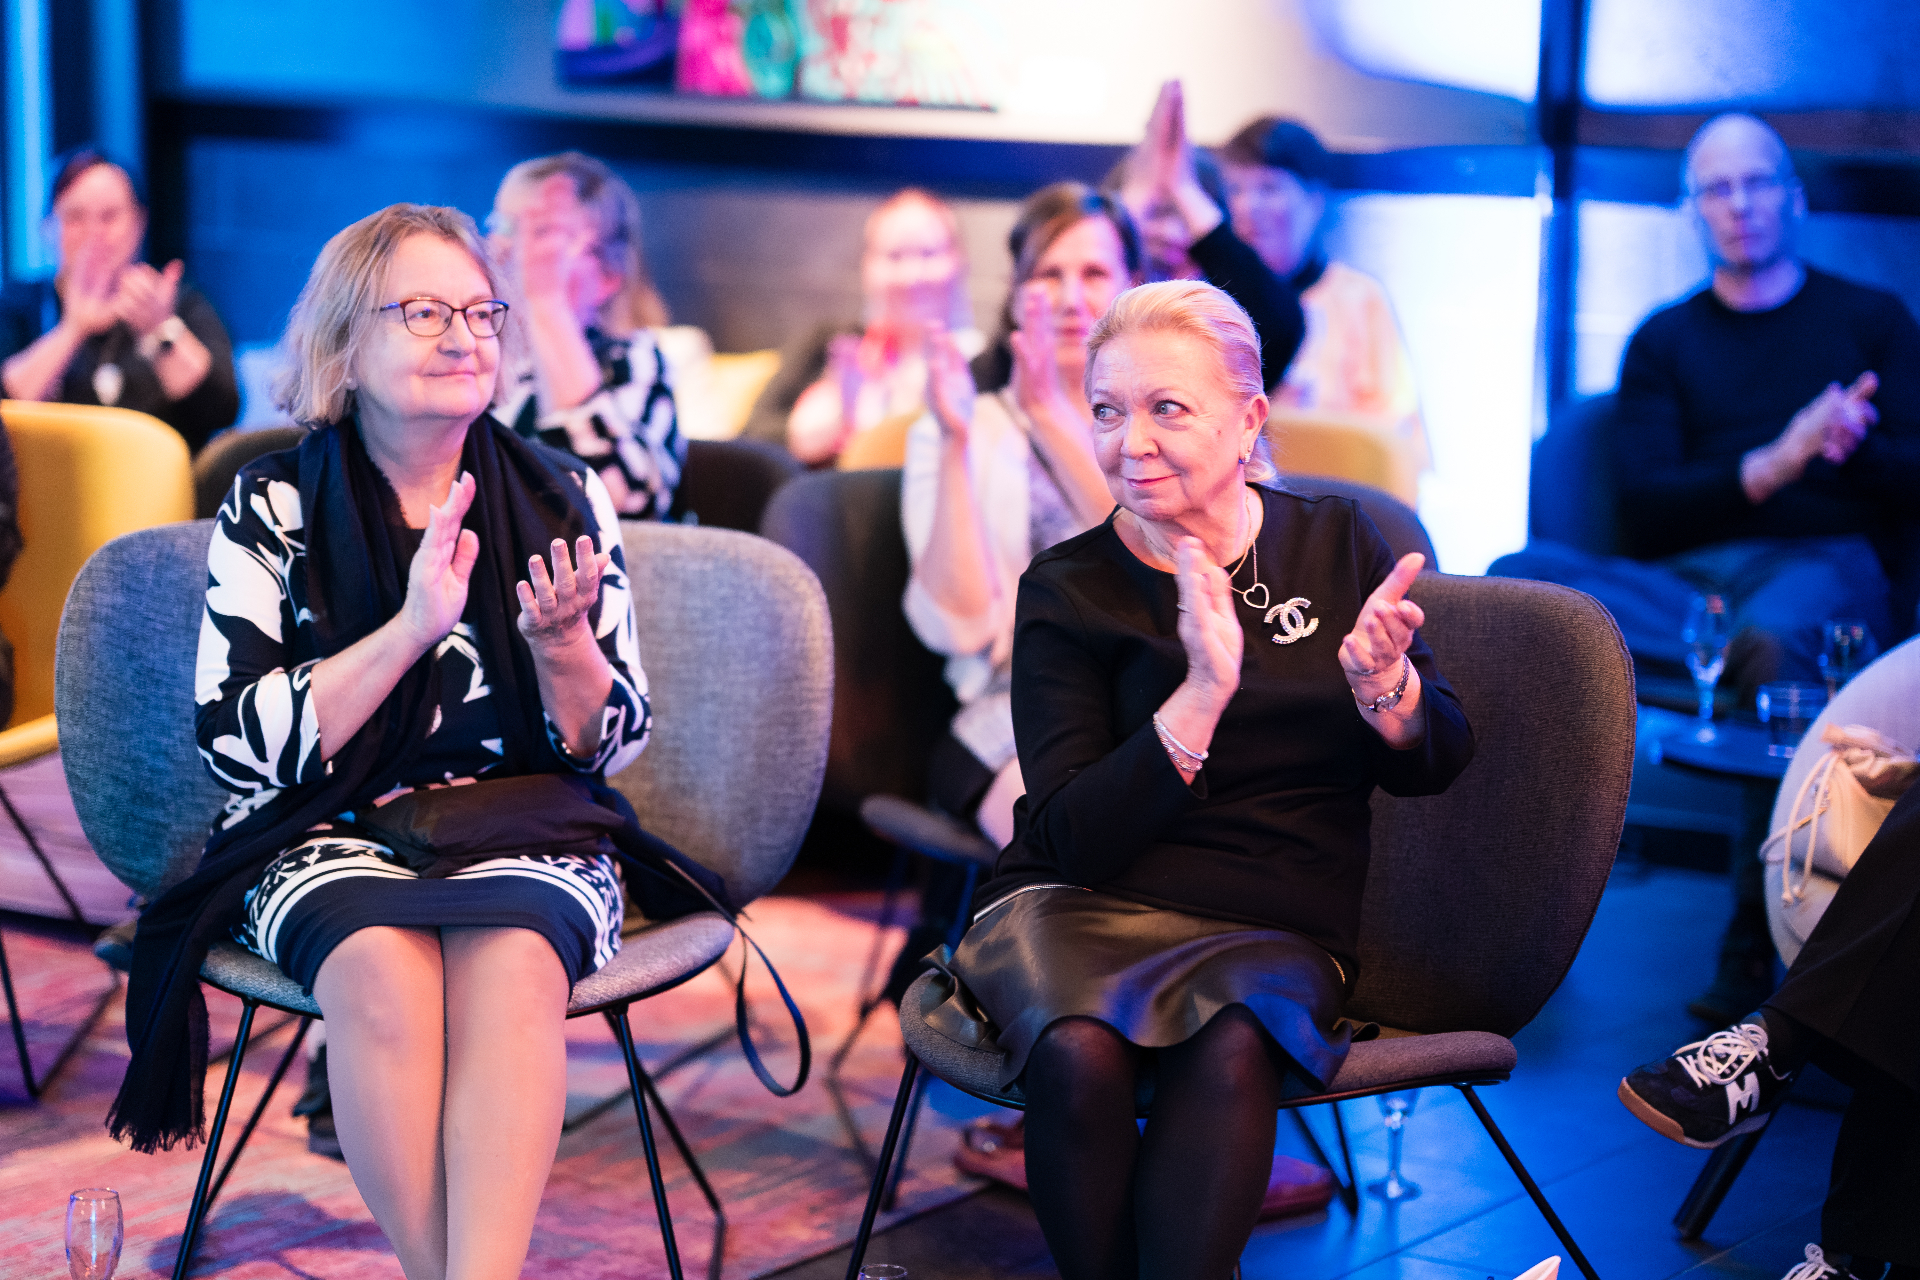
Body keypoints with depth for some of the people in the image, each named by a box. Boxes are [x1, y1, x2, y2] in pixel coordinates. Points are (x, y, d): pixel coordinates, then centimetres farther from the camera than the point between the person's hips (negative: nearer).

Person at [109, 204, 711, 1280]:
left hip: (529, 829, 1)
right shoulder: (273, 508, 3)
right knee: (381, 967, -34)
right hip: (330, 837, -1)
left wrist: (560, 641, -14)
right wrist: (410, 629, -17)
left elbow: (614, 745, 7)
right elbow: (236, 744, -8)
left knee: (511, 961, -33)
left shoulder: (565, 497, 7)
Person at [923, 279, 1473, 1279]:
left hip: (1277, 927, 1)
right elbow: (1074, 836, -8)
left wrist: (1380, 683, -15)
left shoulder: (1338, 546, 9)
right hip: (1081, 906, -1)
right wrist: (1203, 695, -21)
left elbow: (1432, 768, 8)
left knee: (1230, 1047, -34)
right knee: (1079, 1052, -34)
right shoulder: (1067, 589, 1)